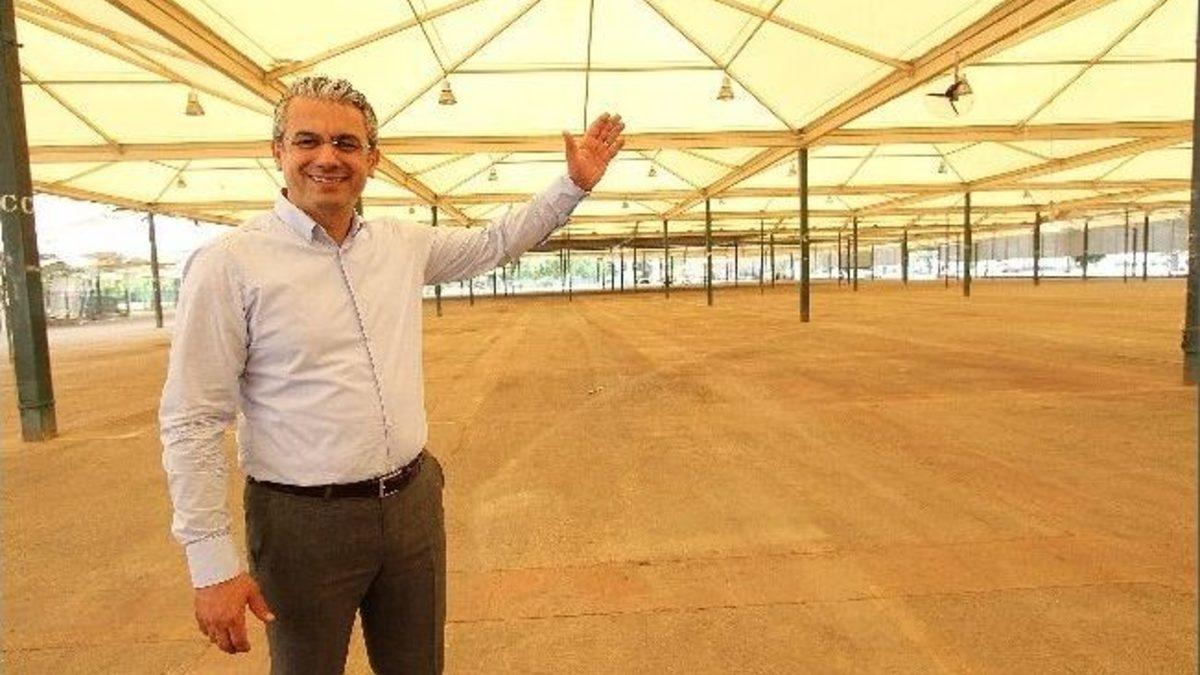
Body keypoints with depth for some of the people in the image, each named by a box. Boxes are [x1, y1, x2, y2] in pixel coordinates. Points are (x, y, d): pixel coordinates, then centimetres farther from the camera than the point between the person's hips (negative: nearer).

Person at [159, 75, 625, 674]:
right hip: (305, 522, -4)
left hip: (414, 503, 5)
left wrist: (575, 183, 10)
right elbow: (191, 424, -12)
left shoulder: (403, 244, 3)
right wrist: (214, 565, -13)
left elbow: (495, 242, 18)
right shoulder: (228, 265, -13)